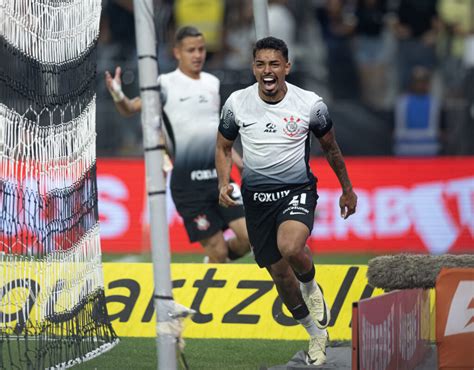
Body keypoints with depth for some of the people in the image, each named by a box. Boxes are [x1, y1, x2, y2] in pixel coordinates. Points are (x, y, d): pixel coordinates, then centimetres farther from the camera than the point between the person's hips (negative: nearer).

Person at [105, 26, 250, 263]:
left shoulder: (213, 83, 13)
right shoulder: (166, 85, -3)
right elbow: (130, 109, -12)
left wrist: (242, 165, 22)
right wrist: (119, 96, -33)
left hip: (218, 174, 5)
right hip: (187, 181, -5)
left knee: (248, 237, -6)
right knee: (217, 250, -6)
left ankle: (218, 261, 22)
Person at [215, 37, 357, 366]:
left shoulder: (310, 104, -10)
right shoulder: (236, 103, -6)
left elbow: (331, 148, 8)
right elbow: (224, 147, 10)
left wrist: (347, 189, 17)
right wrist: (224, 183, -7)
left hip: (297, 190, -3)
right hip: (256, 196, 3)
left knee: (290, 247, -32)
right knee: (279, 273, 7)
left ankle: (311, 286, 3)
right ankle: (316, 333, 30)